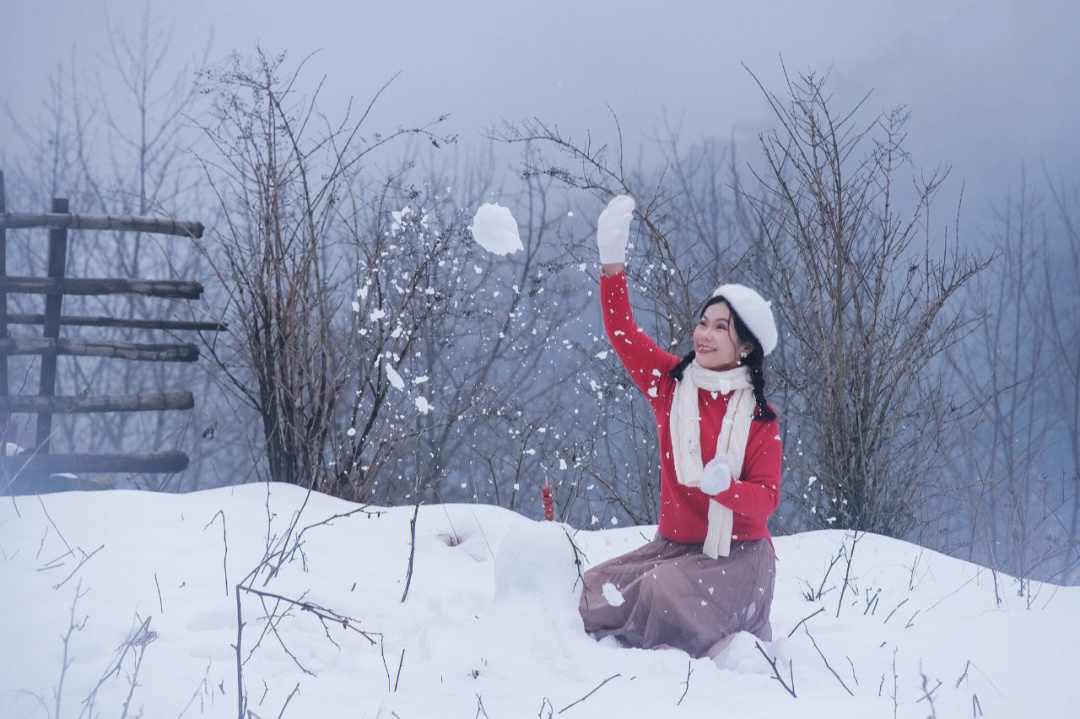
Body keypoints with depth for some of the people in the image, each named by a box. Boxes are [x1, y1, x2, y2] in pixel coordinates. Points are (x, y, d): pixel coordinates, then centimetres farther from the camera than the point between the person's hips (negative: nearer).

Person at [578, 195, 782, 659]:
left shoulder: (759, 416, -5)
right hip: (674, 545, 4)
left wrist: (724, 485, -31)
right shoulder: (670, 383, 4)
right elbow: (622, 333, -3)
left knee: (666, 592, -30)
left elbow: (767, 498, -9)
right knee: (598, 591, -14)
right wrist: (612, 260, -14)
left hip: (738, 555, -4)